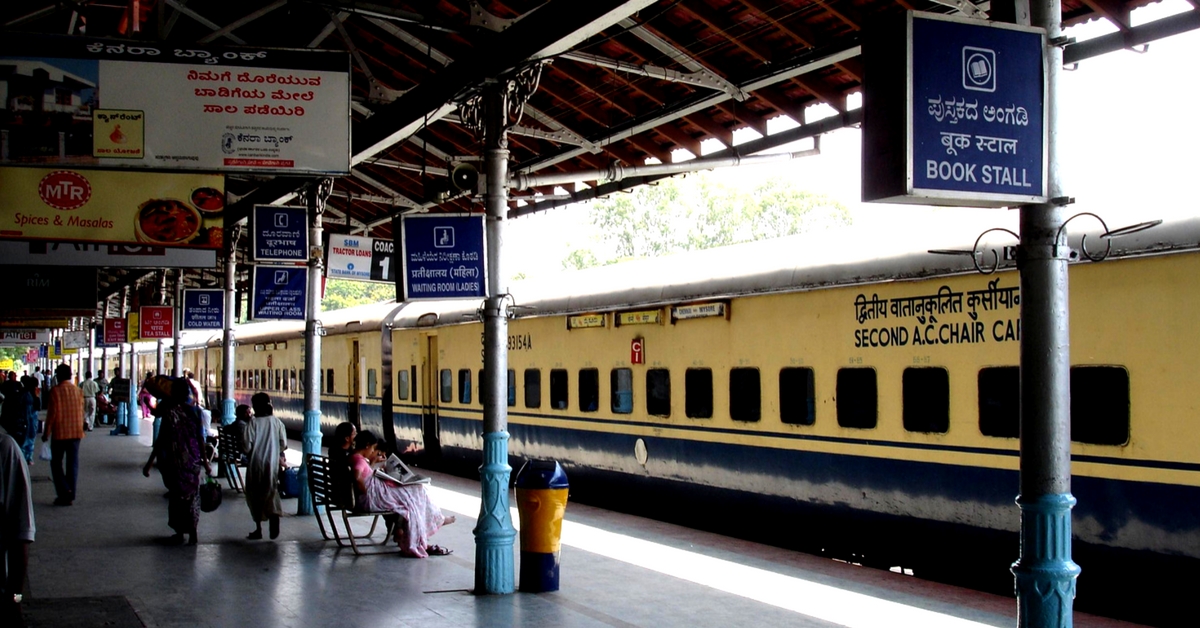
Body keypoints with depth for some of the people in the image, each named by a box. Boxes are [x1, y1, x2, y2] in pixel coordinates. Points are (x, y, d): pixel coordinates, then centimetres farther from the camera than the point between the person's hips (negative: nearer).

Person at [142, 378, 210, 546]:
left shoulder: (170, 413, -13)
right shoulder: (192, 412, 0)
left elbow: (161, 440, -15)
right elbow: (200, 438, 2)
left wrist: (150, 462, -10)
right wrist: (204, 460, 10)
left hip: (175, 461, -4)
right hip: (193, 461, 4)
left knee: (177, 495, 7)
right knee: (192, 494, 12)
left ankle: (179, 533, 13)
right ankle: (193, 533, 13)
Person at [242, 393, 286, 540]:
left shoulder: (253, 423, -11)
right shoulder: (277, 422, -2)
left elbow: (246, 447, -13)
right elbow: (284, 445, -1)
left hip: (256, 464, -2)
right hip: (273, 463, 2)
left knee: (255, 496, 11)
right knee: (271, 494, 11)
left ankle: (258, 529, 15)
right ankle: (274, 528, -4)